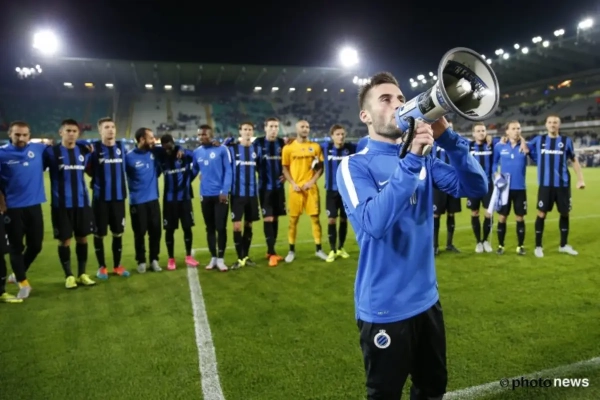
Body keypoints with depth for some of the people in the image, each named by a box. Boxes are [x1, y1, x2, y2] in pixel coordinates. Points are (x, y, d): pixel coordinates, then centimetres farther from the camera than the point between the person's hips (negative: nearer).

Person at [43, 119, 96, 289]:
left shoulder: (84, 152, 6)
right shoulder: (51, 151, -5)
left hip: (82, 202, 3)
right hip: (61, 204, -3)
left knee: (82, 238, 9)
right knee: (64, 240, 3)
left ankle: (82, 274, 22)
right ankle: (68, 275, 18)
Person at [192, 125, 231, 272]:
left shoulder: (222, 149, -4)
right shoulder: (197, 152, 9)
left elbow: (228, 171, -6)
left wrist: (225, 191, -13)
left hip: (220, 195, -4)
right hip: (205, 196, 4)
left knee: (221, 228, -1)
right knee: (210, 228, 10)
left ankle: (220, 259, 11)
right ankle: (213, 258, 21)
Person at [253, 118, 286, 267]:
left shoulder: (282, 143, 6)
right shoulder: (258, 143, -5)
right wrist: (261, 174, -5)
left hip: (278, 187, 4)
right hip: (265, 186, -4)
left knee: (275, 218, 9)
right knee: (268, 218, -7)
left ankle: (271, 251, 19)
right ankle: (272, 253, -1)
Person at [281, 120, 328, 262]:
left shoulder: (315, 147, 6)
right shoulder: (288, 148, 3)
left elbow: (320, 167, 6)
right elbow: (285, 168, 5)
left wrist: (312, 181, -8)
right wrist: (293, 184, -8)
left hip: (311, 187, 1)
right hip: (296, 188, -1)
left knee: (315, 217, 2)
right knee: (293, 219, 4)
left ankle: (319, 249, 12)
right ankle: (291, 250, 14)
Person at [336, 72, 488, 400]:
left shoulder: (423, 159, 5)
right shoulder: (354, 165, -14)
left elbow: (476, 188, -4)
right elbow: (374, 224, -29)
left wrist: (447, 138, -16)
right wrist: (410, 159, -32)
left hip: (426, 298, 6)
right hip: (385, 308, -6)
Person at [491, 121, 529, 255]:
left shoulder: (526, 146, 1)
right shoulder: (499, 146, 1)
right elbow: (494, 162, 12)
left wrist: (523, 142, -9)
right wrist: (495, 174, -2)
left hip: (520, 188, 0)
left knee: (520, 218, 7)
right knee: (502, 217, 6)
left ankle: (520, 246, 19)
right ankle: (500, 245, 18)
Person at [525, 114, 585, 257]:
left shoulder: (566, 141, 5)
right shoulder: (538, 140, 3)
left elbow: (574, 160, 13)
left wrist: (580, 179, 8)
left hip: (563, 184, 2)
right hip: (545, 185, -2)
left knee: (565, 213, 11)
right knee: (541, 214, -1)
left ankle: (564, 245, 28)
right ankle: (538, 246, 12)